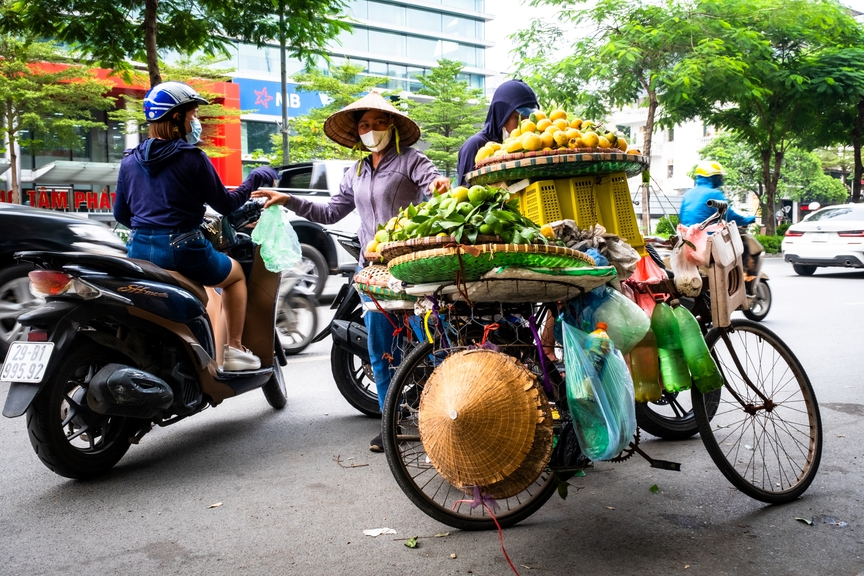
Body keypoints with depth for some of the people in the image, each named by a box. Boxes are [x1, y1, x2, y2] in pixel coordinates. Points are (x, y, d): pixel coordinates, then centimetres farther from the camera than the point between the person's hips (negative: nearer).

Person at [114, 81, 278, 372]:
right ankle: (233, 350, 21)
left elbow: (120, 214, 13)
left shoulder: (130, 161, 7)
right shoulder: (192, 158, -10)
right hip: (182, 250, -5)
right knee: (236, 274, 23)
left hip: (139, 251, 6)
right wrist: (255, 179, 10)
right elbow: (224, 204, -4)